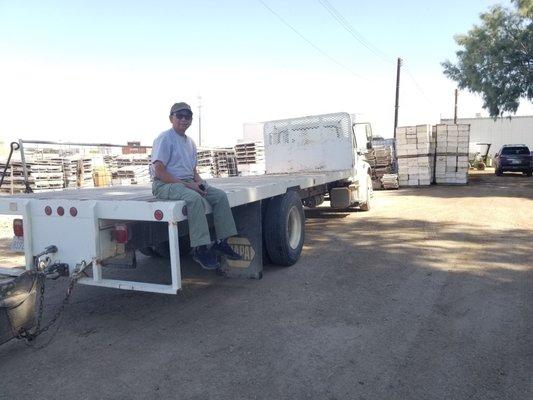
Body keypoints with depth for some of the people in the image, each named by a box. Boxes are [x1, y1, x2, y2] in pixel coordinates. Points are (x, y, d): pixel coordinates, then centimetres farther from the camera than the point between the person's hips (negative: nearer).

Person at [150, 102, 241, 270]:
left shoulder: (190, 142, 17)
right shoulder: (165, 138, -9)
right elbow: (159, 171, -17)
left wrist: (199, 182, -3)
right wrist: (185, 184, -21)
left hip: (188, 182, 8)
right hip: (165, 184, -8)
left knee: (220, 195, -6)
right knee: (195, 198, -36)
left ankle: (221, 241, -4)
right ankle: (200, 249, -32)